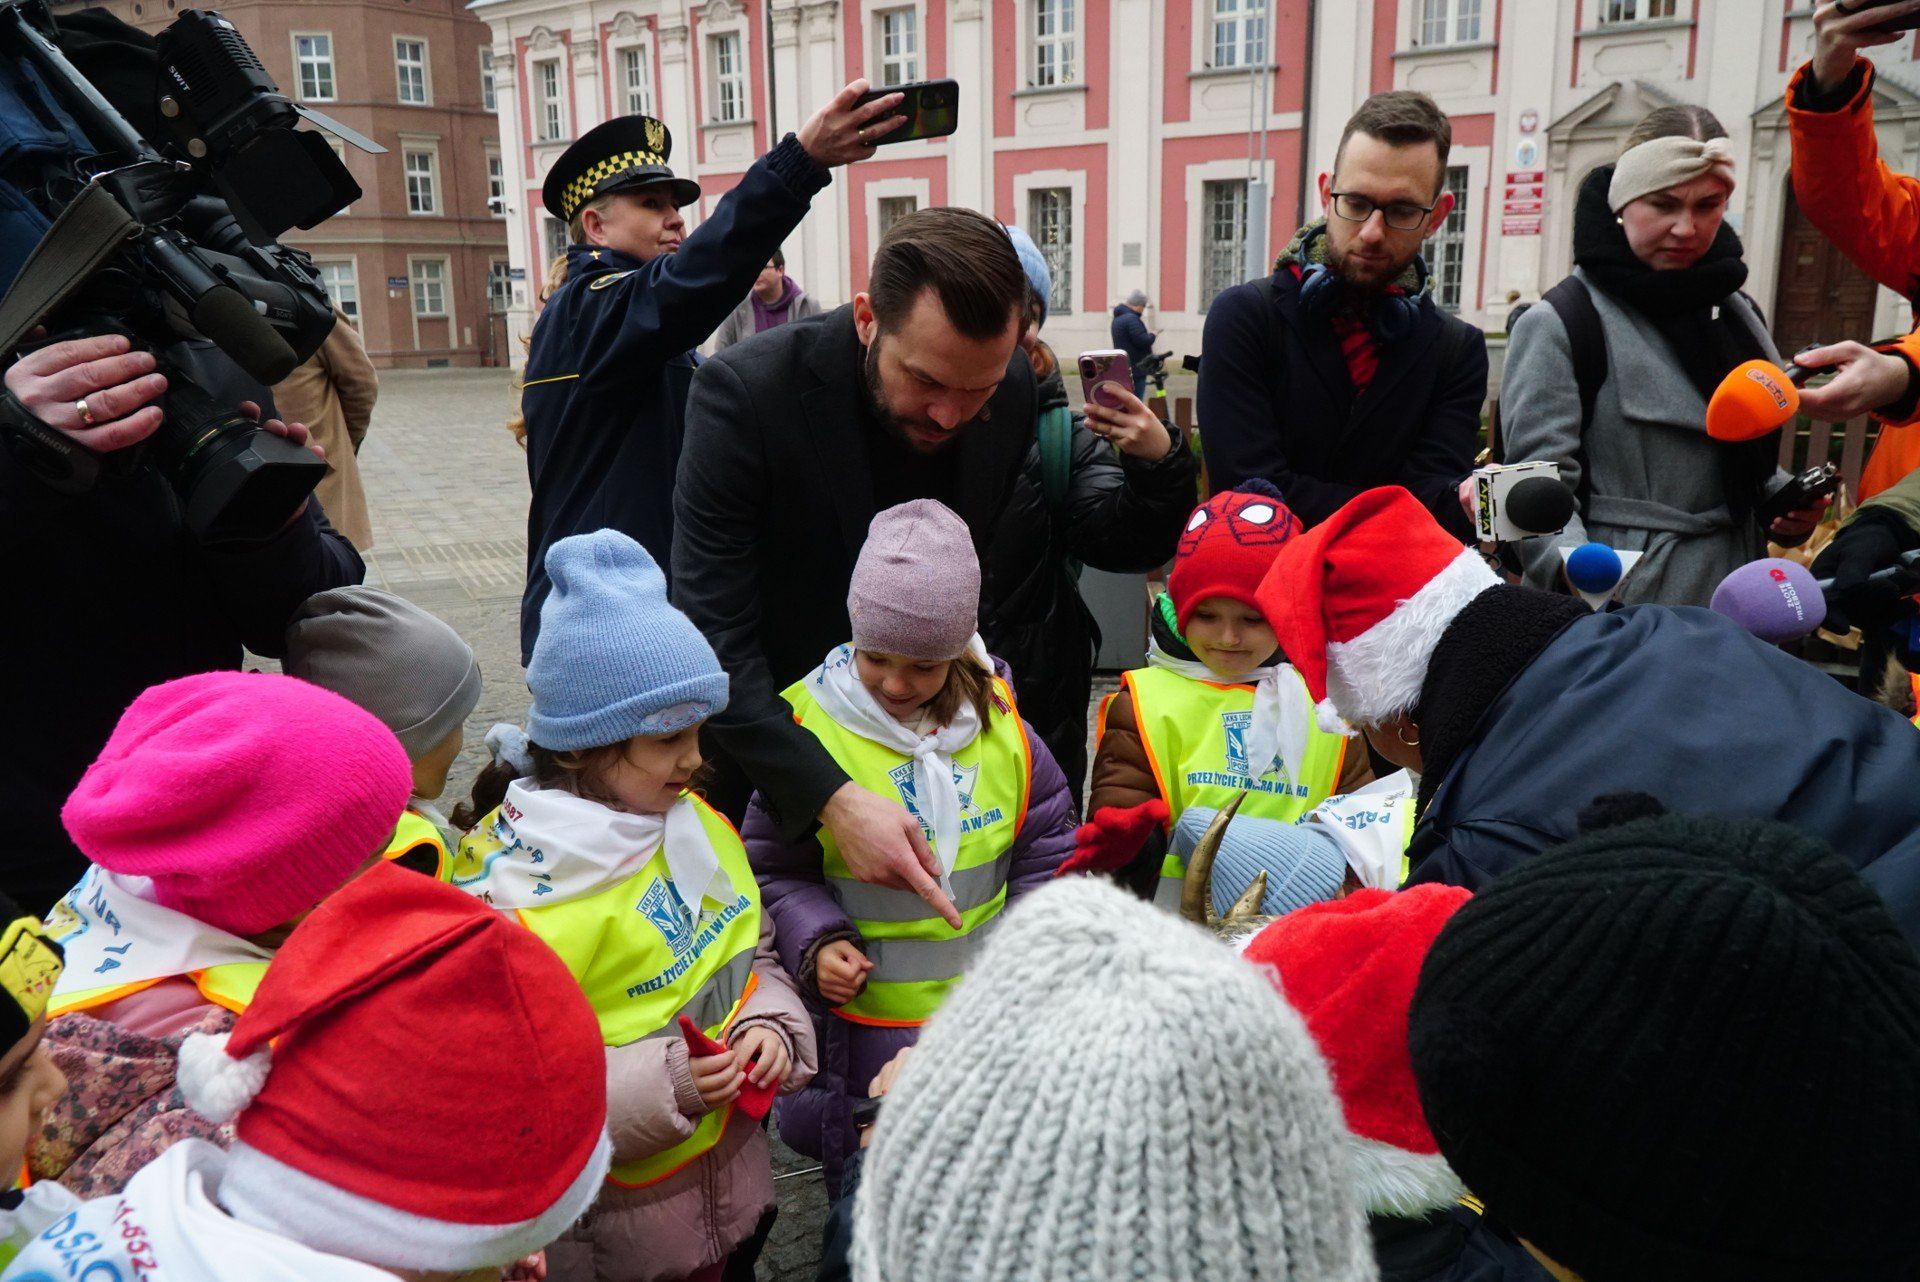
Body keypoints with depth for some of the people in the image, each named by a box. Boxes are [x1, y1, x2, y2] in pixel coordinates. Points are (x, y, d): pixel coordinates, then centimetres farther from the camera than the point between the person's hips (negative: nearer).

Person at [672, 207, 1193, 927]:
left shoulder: (1019, 389, -11)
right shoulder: (745, 392, -24)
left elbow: (1122, 546, 5)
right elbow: (714, 641, -28)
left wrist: (1158, 463, -17)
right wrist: (833, 799, -38)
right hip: (785, 770, -3)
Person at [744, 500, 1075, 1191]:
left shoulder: (999, 727, -5)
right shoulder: (809, 727, -15)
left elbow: (1047, 850, 6)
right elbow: (776, 869, -4)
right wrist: (817, 944, -19)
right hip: (865, 1016, -3)